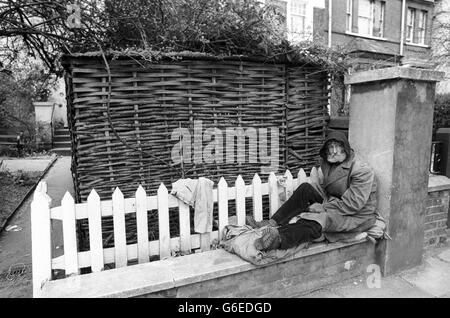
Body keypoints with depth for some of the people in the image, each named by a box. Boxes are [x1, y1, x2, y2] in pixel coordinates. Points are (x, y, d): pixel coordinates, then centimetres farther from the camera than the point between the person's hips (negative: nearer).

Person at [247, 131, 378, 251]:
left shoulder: (362, 171, -17)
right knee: (305, 189, -14)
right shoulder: (328, 165, 8)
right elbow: (320, 188, 5)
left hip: (358, 216, -7)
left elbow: (353, 204, -23)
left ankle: (278, 238, -56)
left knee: (319, 220, -38)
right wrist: (317, 205, -15)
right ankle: (273, 223, -22)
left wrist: (324, 207, -23)